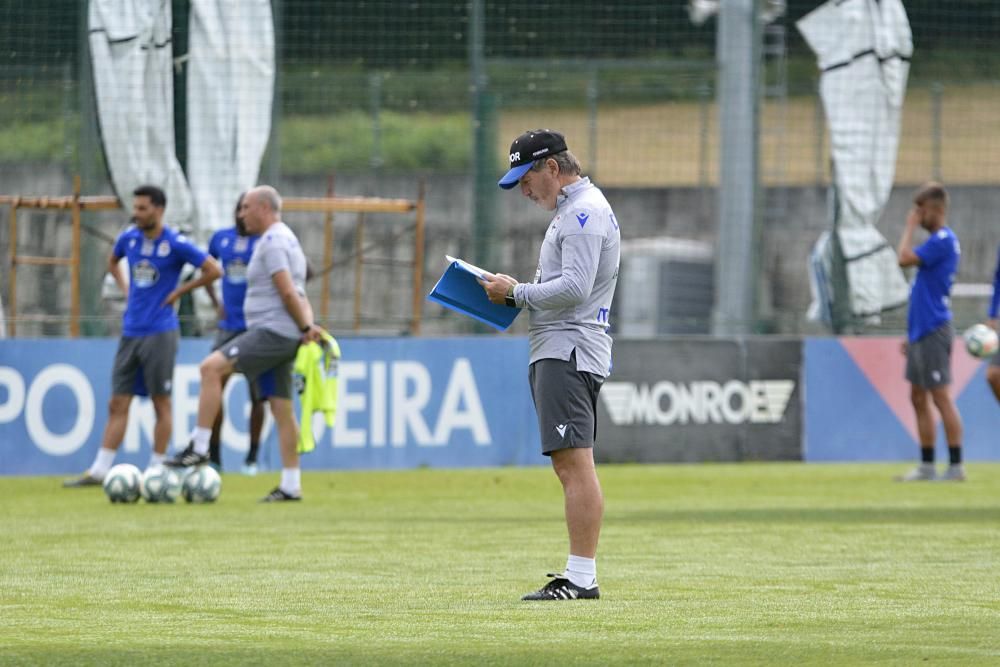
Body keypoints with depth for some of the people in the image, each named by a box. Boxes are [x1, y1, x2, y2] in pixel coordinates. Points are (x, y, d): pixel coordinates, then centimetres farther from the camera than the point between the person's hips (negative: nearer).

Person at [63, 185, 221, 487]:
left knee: (161, 403, 1)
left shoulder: (175, 244, -10)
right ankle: (98, 471, 5)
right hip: (130, 331, 6)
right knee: (117, 403, 5)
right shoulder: (129, 237, 6)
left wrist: (179, 291, -7)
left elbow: (214, 271, -9)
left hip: (159, 333, -6)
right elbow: (112, 261, 28)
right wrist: (125, 288, 13)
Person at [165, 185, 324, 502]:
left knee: (211, 367, -15)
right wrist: (308, 325, 4)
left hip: (272, 332, -10)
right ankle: (291, 485, 8)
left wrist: (305, 328, -11)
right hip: (285, 339, 10)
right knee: (281, 408, 9)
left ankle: (200, 447, -16)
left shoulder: (272, 241, -12)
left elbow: (288, 292, -19)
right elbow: (297, 294, 19)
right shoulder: (287, 239, 21)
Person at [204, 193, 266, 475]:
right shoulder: (221, 238, 7)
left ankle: (252, 458, 11)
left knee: (257, 395, 1)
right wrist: (215, 302, 11)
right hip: (228, 326, 3)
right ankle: (213, 457, 2)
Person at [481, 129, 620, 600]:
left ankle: (582, 578, -19)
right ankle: (578, 575, 12)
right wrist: (514, 295, 12)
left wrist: (516, 293, -11)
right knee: (570, 466, 10)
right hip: (557, 351, 11)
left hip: (569, 351, -11)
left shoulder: (584, 212, -12)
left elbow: (574, 287, -21)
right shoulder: (571, 210, 22)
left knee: (575, 463, -14)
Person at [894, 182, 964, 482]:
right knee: (918, 398, 12)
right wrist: (912, 334, 23)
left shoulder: (943, 241, -14)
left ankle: (956, 466, -6)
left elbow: (905, 258, -22)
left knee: (940, 397, -8)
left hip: (934, 332, -10)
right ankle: (927, 466, 16)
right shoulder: (937, 241, 16)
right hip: (922, 331, 10)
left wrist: (910, 227, -8)